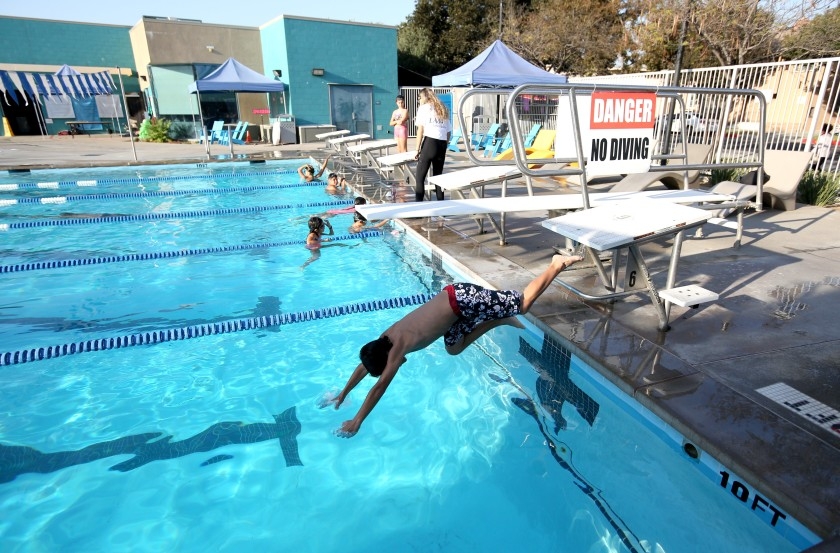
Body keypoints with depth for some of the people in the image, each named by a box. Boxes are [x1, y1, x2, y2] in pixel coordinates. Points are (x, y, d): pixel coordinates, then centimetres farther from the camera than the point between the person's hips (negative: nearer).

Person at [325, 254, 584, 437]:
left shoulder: (399, 344, -20)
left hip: (463, 299, -8)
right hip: (454, 298, 8)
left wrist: (357, 421, -18)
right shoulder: (386, 339, 2)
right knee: (454, 348, 21)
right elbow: (364, 365, 16)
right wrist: (342, 395, 22)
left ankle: (557, 264, 19)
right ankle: (499, 320, 23)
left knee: (523, 304, 5)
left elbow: (380, 385, -24)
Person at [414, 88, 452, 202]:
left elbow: (421, 129, -2)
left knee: (419, 177, -4)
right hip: (442, 145, 6)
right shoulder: (443, 110, 23)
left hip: (429, 143, -5)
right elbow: (449, 132, 16)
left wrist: (417, 149, -1)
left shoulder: (423, 108, 8)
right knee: (438, 176, 13)